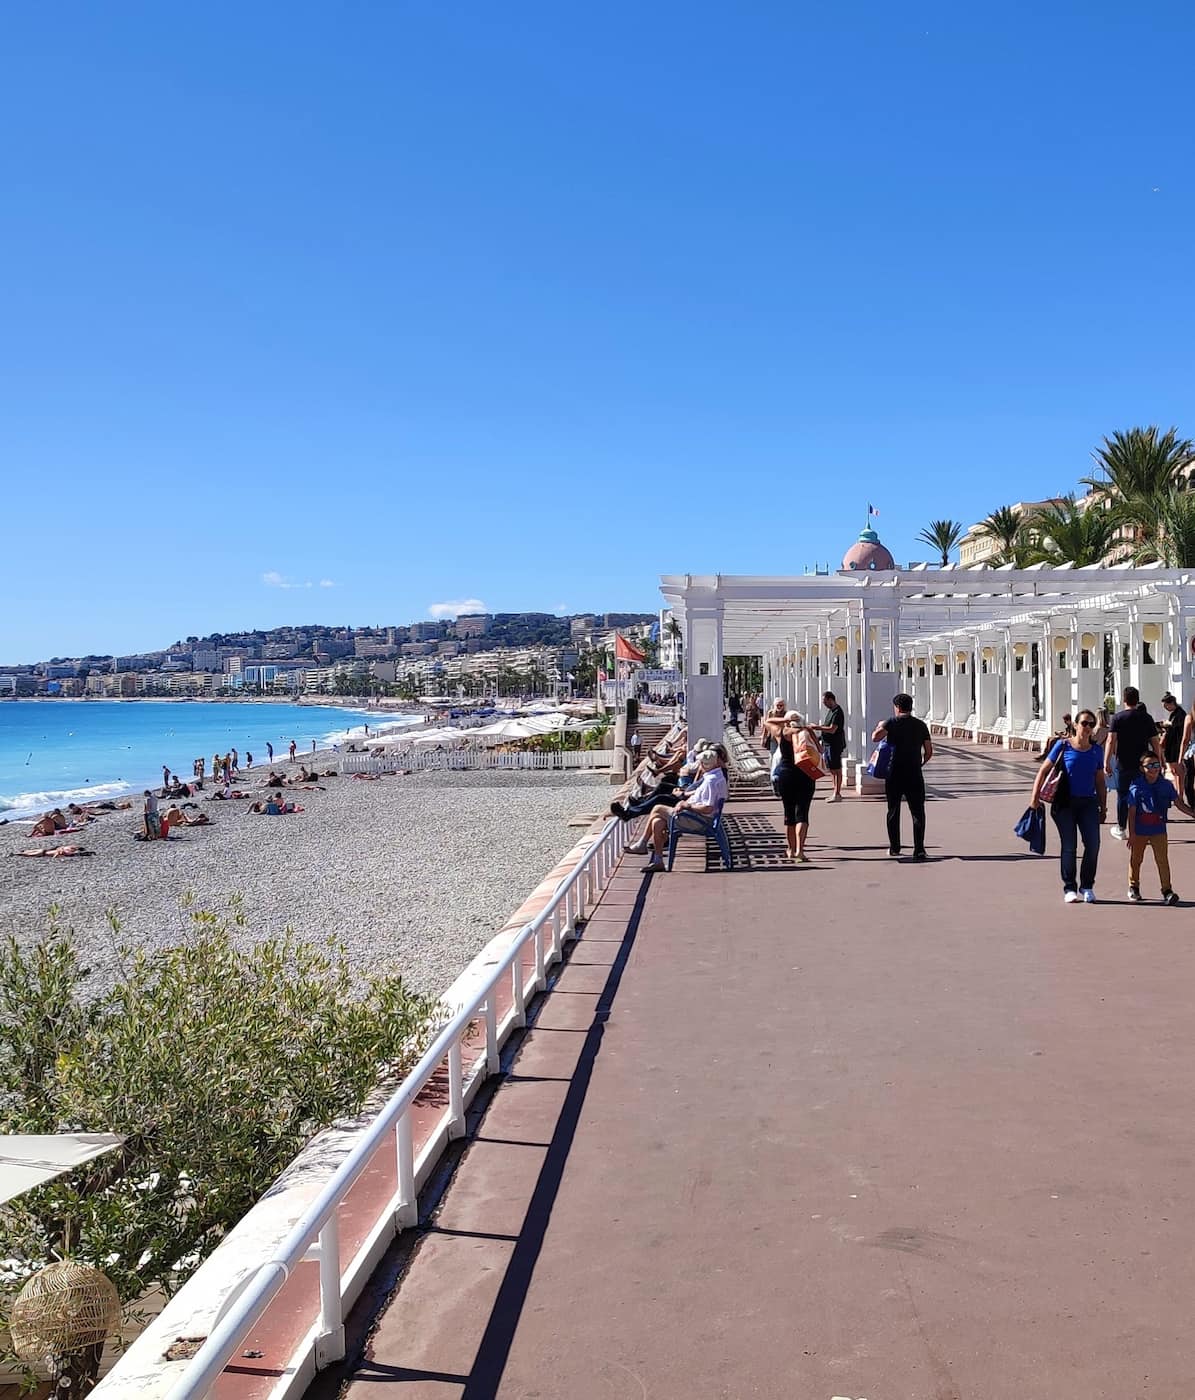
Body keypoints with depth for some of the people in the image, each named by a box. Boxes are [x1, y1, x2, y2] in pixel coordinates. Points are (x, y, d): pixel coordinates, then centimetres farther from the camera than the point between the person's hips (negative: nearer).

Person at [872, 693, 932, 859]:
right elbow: (929, 752, 6)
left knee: (893, 811, 13)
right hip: (915, 775, 1)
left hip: (894, 774, -1)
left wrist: (880, 726, 4)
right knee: (918, 812, 2)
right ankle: (919, 850, -8)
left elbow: (875, 737, -18)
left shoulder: (892, 723, -4)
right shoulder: (921, 725, 6)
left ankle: (894, 848, 19)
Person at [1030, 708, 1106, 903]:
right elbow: (1043, 771, -1)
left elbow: (1100, 781, 14)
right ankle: (1070, 888, 11)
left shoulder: (1096, 750, 7)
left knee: (1093, 844, -5)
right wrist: (1035, 797, -7)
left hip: (1088, 802, 3)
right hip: (1065, 802, -3)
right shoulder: (1063, 745, -3)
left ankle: (1087, 887, 10)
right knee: (1069, 845, 0)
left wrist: (1103, 807, 13)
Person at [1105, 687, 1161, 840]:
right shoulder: (1146, 717, 1)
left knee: (1122, 795, 10)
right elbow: (1155, 742, 2)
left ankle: (1120, 829, 17)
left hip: (1124, 764, -2)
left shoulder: (1119, 717, -5)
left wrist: (1106, 762, -11)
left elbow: (1111, 741, -12)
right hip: (1144, 763, 2)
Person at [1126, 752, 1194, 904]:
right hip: (1139, 831, -1)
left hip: (1159, 831, 2)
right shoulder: (1136, 786, -11)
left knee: (1162, 860, -1)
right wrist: (1131, 834, -10)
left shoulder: (1166, 785, -1)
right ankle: (1134, 887, 28)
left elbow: (1179, 803, 7)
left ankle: (1167, 890, 3)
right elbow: (1132, 812, -9)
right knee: (1136, 859, 11)